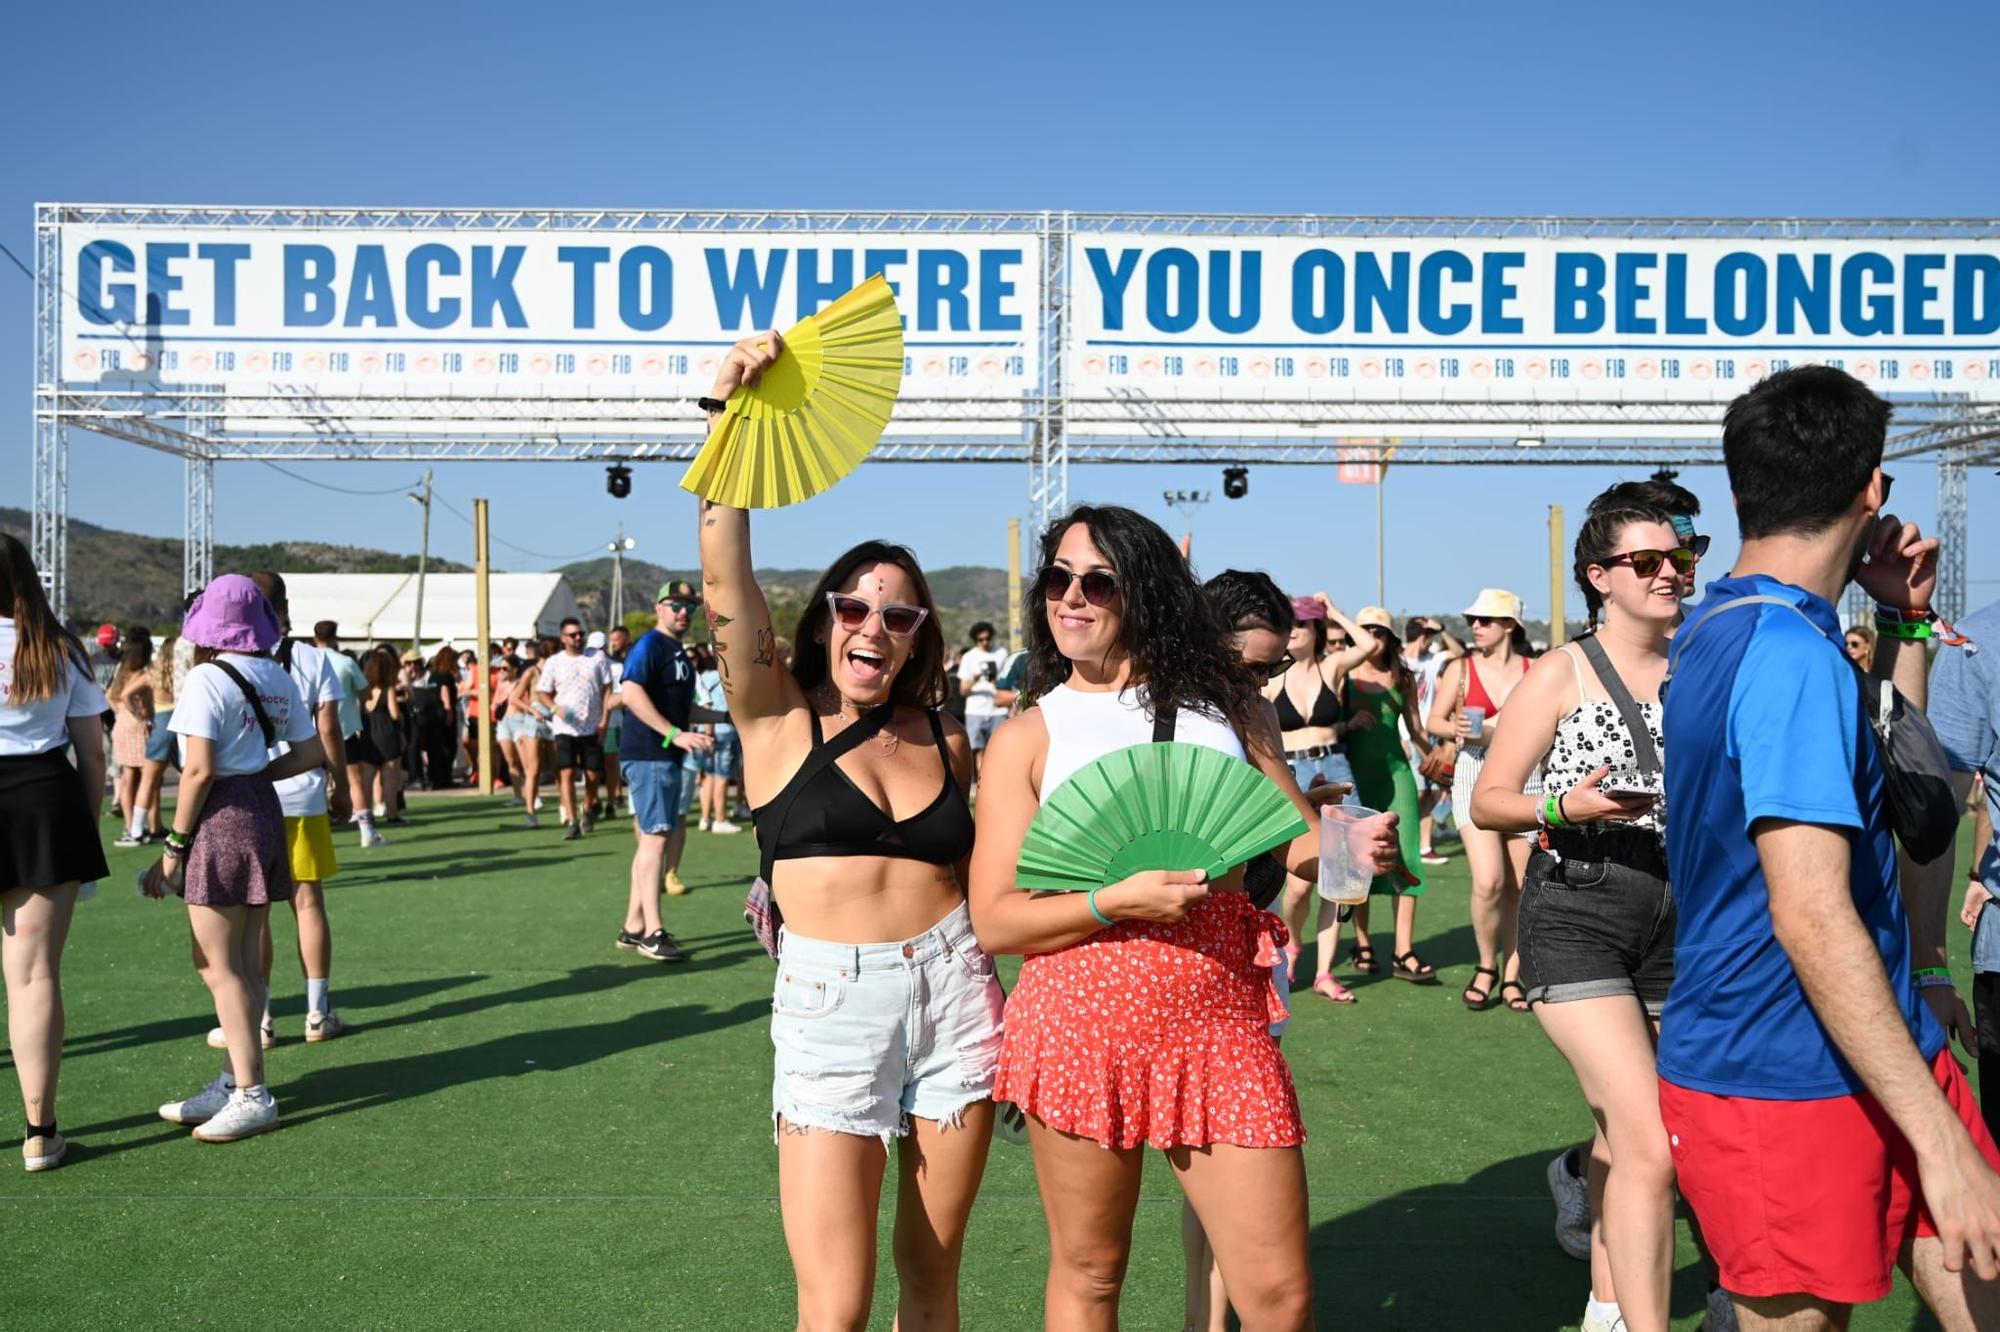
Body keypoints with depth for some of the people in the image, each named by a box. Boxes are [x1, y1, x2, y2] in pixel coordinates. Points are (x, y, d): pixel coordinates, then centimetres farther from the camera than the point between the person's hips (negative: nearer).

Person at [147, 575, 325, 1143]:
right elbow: (312, 754, 10)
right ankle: (234, 1084, 22)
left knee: (219, 968, -1)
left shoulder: (206, 680, -13)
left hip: (220, 818, -8)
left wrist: (174, 846, -11)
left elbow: (198, 771, -18)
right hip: (265, 810, 8)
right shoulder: (278, 679, 8)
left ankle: (251, 1096, 1)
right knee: (244, 964, 14)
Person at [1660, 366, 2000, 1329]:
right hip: (1788, 1088, -9)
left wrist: (1904, 619, 15)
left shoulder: (1716, 629, 10)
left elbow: (1879, 764, 26)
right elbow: (1811, 914, -27)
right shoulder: (1792, 653, -20)